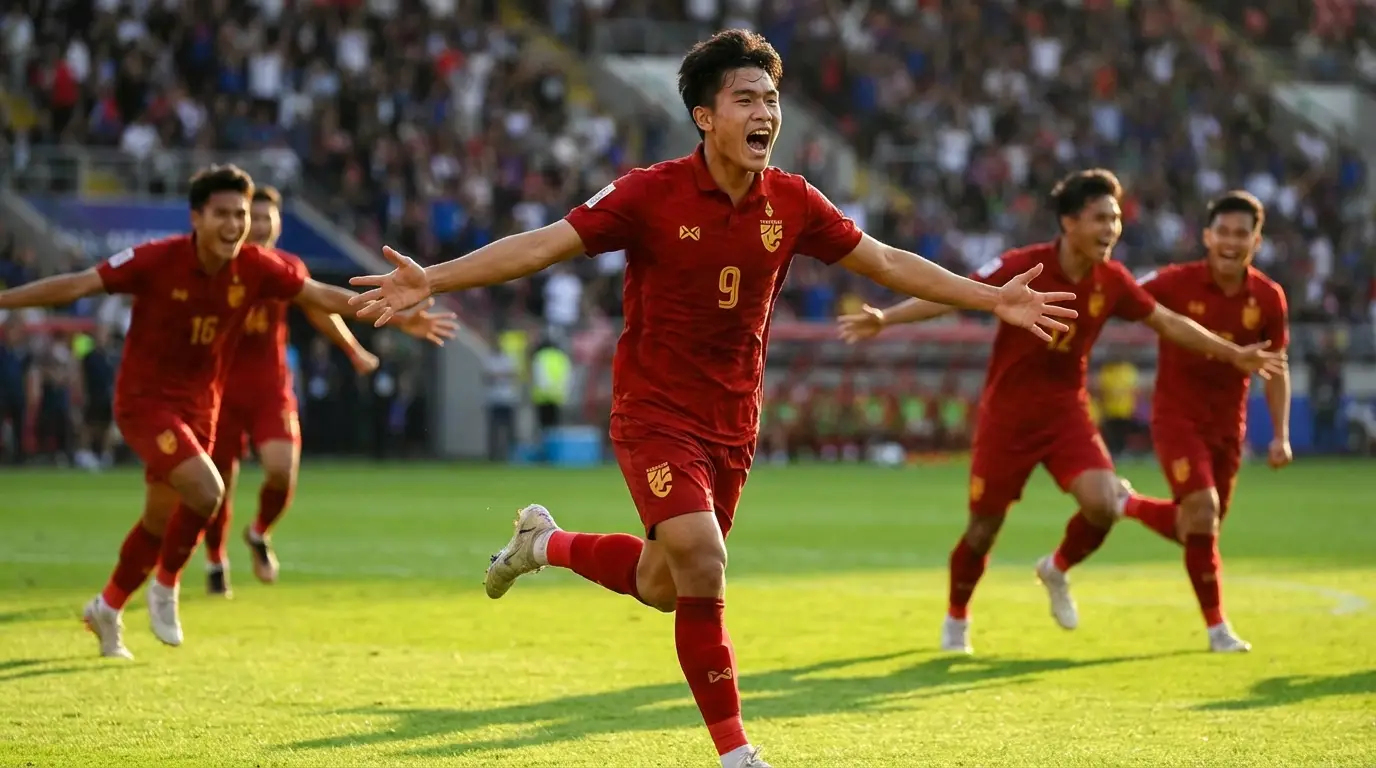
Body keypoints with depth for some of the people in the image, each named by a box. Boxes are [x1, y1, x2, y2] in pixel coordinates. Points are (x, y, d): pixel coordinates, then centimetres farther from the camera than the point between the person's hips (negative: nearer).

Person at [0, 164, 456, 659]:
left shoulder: (254, 268, -9)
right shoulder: (157, 260, -21)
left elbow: (322, 296, 1)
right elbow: (77, 285, -17)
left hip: (199, 405, 6)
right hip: (145, 400, -5)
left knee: (161, 520, 14)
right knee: (206, 489, -24)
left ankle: (107, 608, 36)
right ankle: (166, 587, 0)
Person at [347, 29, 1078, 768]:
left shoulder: (792, 203, -3)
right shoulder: (652, 193, -15)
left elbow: (889, 262, 6)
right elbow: (541, 245, -18)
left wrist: (992, 299, 2)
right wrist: (431, 279, -28)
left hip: (732, 423, 5)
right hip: (654, 412, -5)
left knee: (659, 588, 13)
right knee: (702, 568, -20)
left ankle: (545, 543, 42)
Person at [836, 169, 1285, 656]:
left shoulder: (1112, 281, -4)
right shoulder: (1023, 267, -18)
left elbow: (1168, 323, 10)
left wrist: (1234, 355, 13)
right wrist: (884, 320, -32)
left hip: (1067, 413, 3)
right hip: (1007, 415, -3)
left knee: (1102, 506, -18)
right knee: (984, 527, 3)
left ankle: (1058, 570, 15)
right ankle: (956, 620, 30)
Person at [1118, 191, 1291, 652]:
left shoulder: (1268, 298, -5)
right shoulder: (1175, 283, -15)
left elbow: (1276, 370, 5)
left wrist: (1281, 435, 0)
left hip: (1227, 423, 4)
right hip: (1177, 415, -4)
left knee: (1198, 527, 11)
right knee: (1202, 510, -19)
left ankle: (1128, 506, 42)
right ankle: (1216, 627, -7)